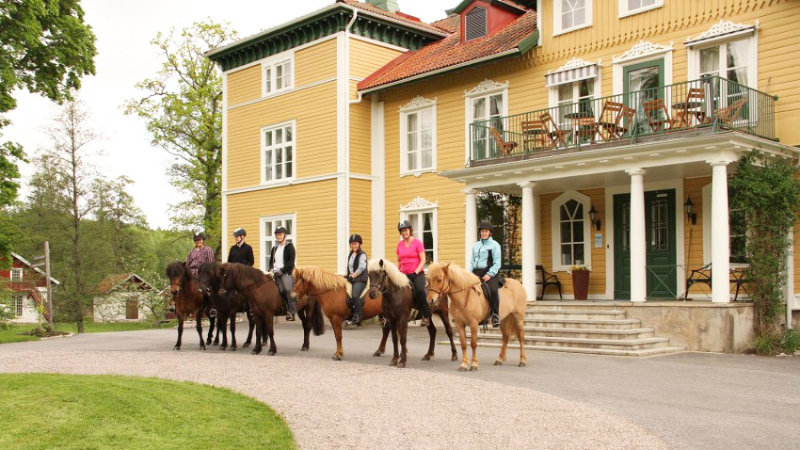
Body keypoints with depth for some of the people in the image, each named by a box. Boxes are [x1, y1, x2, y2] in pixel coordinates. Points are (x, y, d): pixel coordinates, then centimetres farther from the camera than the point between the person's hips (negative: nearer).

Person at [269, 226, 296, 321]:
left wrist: (281, 270, -15)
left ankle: (292, 311, -21)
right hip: (275, 273, 6)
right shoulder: (274, 248, 18)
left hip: (286, 272, -6)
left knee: (288, 289, -23)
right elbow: (271, 261, 22)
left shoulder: (289, 246, 0)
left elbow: (291, 262, -8)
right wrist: (271, 269, 2)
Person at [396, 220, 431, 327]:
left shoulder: (417, 242, -1)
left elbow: (423, 260, -5)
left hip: (417, 273, -5)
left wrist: (415, 272, -15)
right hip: (404, 274, 5)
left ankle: (426, 315, -16)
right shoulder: (400, 244, 11)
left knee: (420, 290, -30)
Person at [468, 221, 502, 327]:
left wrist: (489, 274, -17)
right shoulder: (476, 245, 19)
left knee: (492, 290, -32)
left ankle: (495, 314, -20)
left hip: (489, 273, -6)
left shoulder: (494, 245, 2)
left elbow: (497, 263, -4)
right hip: (476, 273, 6)